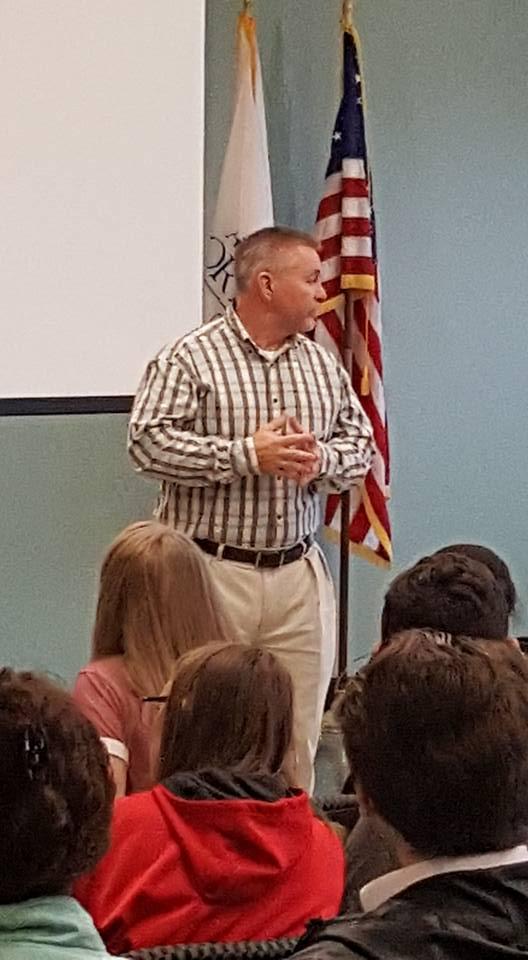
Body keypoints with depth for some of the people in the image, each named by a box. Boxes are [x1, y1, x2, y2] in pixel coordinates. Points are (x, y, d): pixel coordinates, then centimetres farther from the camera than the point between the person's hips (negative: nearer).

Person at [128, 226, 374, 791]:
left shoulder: (322, 365, 13)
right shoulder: (190, 359, -6)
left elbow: (360, 443, 17)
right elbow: (148, 443, -16)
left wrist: (320, 460, -6)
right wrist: (247, 455, -19)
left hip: (297, 574, 5)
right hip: (212, 572, -5)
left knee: (298, 737, 8)